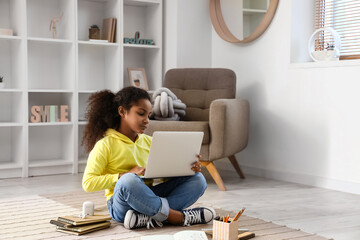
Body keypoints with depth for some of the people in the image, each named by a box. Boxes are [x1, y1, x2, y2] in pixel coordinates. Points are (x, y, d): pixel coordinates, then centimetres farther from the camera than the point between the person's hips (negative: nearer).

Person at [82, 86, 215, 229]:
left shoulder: (148, 141, 16)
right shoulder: (105, 145, -3)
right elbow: (88, 183, -10)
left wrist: (187, 168, -2)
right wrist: (124, 175, -20)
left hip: (148, 198, 6)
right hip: (121, 205, -6)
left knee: (197, 179, -8)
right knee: (128, 181, -39)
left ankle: (146, 218, -29)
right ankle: (179, 217, -24)